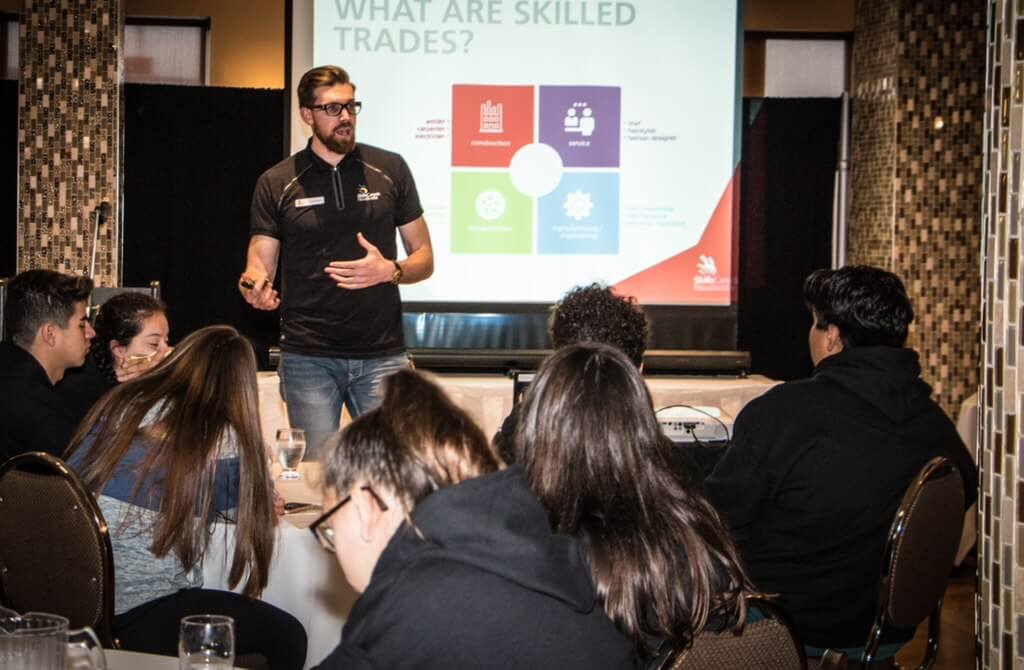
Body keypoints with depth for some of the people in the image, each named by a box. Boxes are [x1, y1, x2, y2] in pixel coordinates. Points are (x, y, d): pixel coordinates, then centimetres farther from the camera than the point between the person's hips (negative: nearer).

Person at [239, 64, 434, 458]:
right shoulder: (277, 184, 5)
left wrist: (390, 271, -11)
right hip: (308, 356, 0)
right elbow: (259, 266, 4)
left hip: (381, 355, 1)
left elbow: (424, 259, 10)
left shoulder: (389, 170, 7)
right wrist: (255, 287, -20)